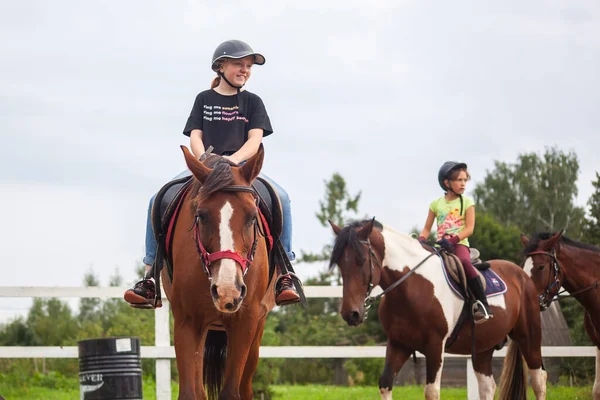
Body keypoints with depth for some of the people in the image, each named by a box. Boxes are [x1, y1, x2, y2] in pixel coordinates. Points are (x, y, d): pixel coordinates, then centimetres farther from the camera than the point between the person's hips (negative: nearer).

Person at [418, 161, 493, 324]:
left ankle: (483, 305, -35)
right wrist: (421, 240, -8)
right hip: (440, 246, 4)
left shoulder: (467, 202, 7)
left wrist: (453, 239, -20)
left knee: (464, 262, -36)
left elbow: (469, 228, -4)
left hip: (459, 244, -4)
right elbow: (427, 228, 15)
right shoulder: (436, 204, 13)